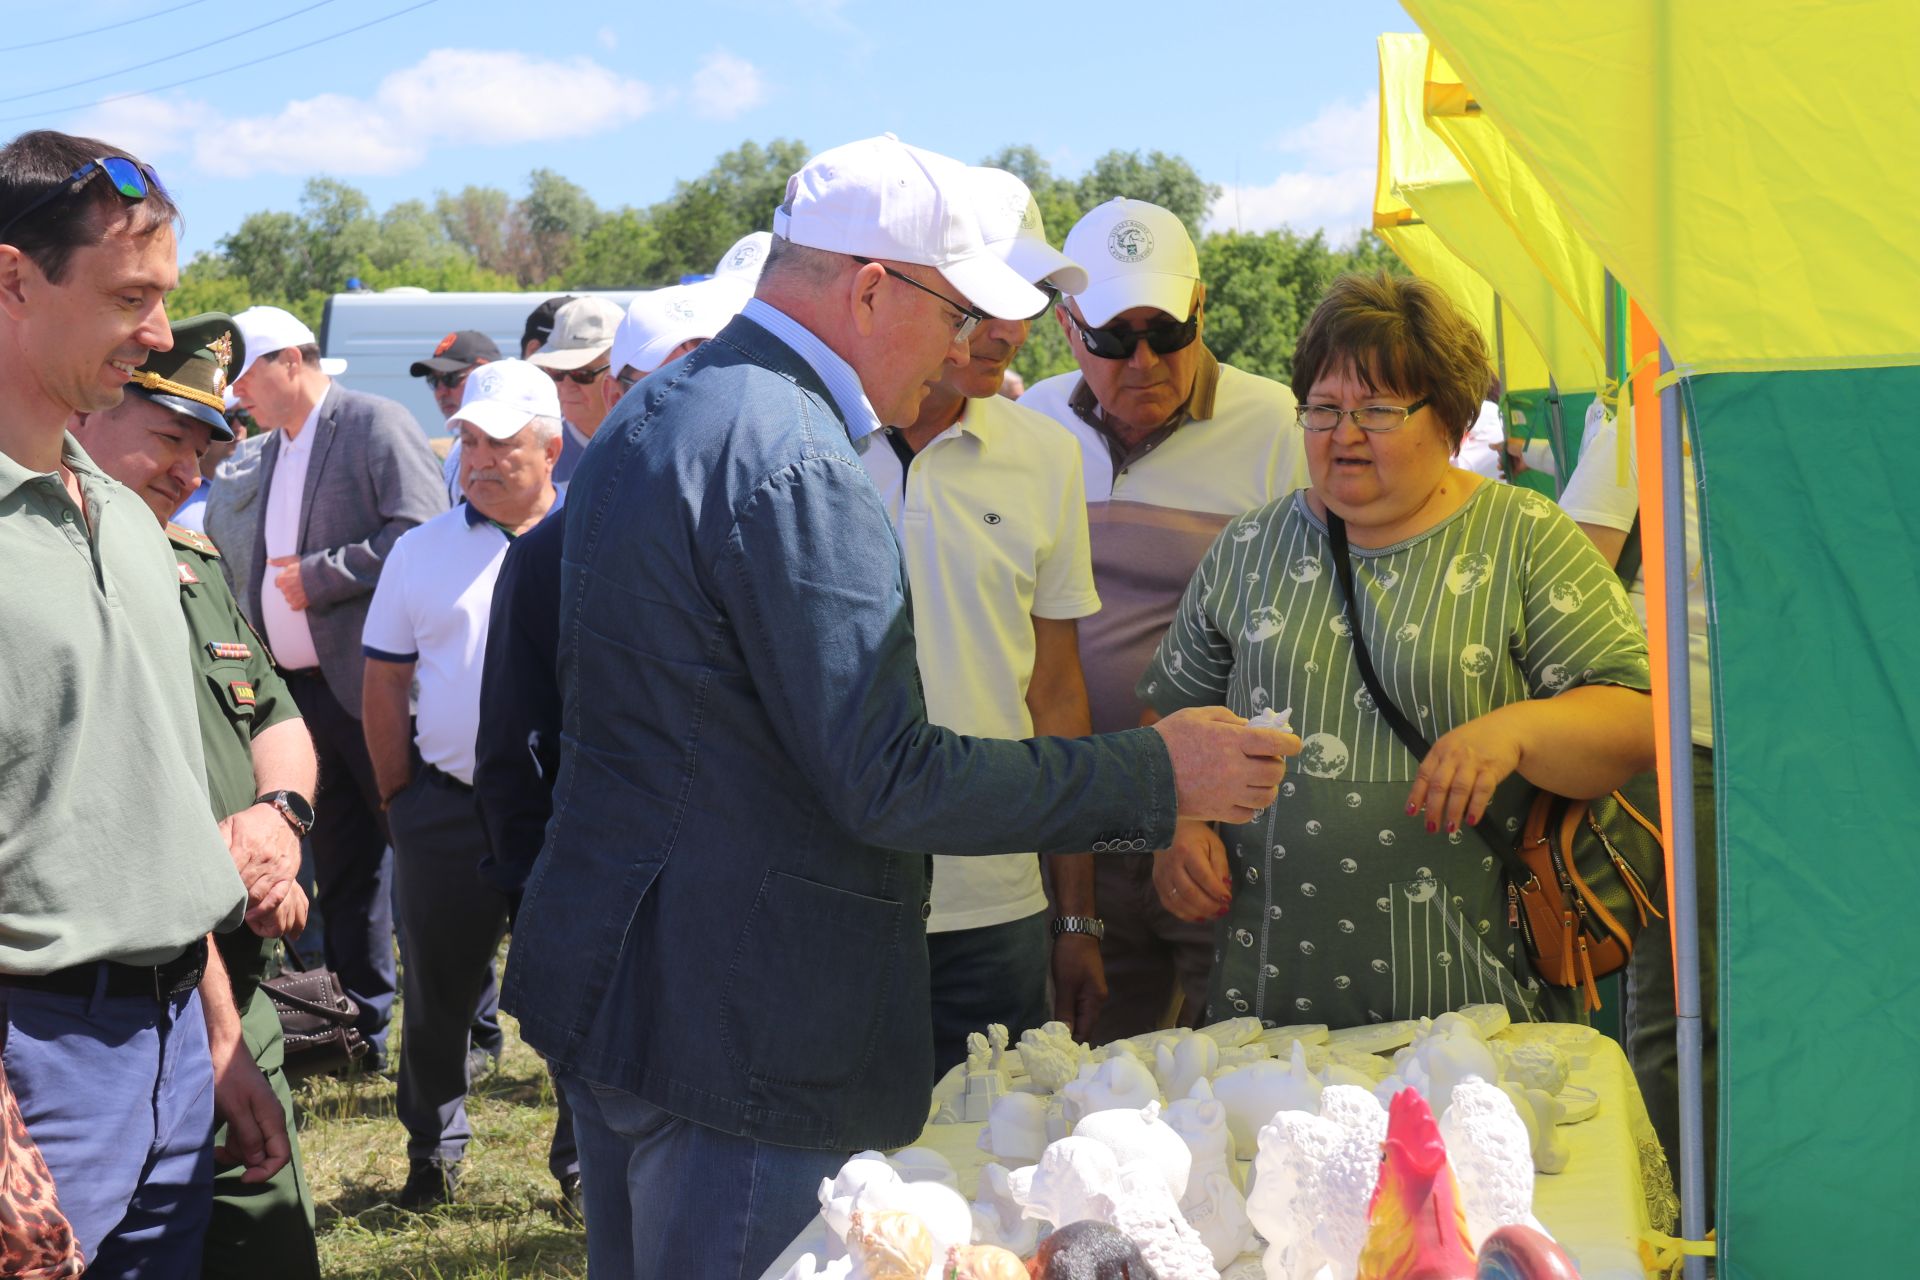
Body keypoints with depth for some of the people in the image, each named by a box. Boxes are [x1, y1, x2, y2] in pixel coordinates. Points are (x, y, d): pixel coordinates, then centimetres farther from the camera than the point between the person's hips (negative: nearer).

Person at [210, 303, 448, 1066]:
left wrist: (319, 577, -16)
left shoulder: (377, 426, -7)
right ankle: (362, 1025, 21)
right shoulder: (269, 453, 18)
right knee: (340, 866, 12)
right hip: (301, 690, 8)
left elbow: (422, 536, -18)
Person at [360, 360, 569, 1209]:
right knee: (437, 993, 10)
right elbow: (384, 681, 9)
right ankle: (432, 1152, 28)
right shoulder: (422, 550, 7)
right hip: (446, 810, 2)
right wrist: (400, 796, 5)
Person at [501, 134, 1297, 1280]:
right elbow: (887, 782, -24)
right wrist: (1153, 775, -16)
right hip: (742, 1018, -10)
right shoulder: (795, 463, -21)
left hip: (611, 976, 11)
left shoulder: (656, 415, 12)